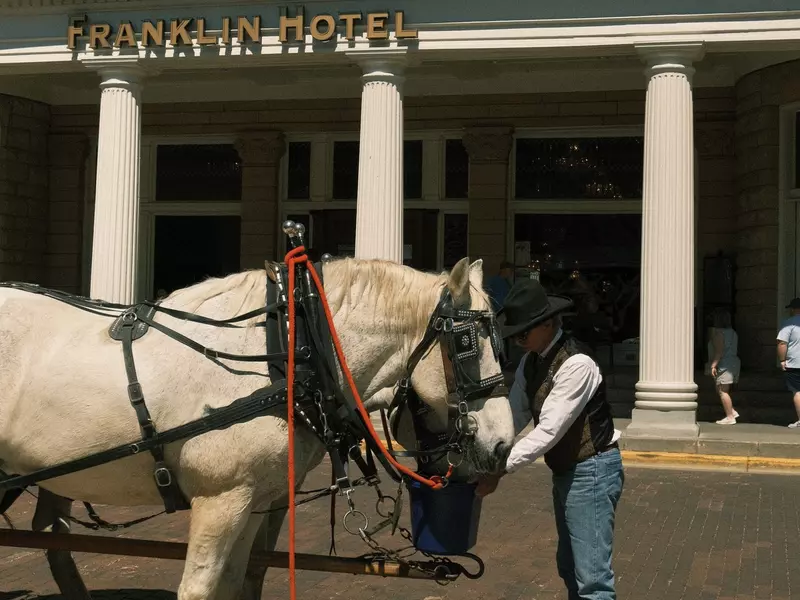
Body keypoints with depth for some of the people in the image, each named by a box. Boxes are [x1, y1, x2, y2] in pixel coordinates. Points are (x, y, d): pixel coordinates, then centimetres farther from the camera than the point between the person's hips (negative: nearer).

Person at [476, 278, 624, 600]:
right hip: (564, 471, 10)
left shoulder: (576, 364, -24)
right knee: (569, 566, 22)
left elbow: (548, 430, -28)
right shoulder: (531, 361, 4)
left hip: (592, 471, -10)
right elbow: (515, 414, 1)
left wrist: (501, 468, -28)